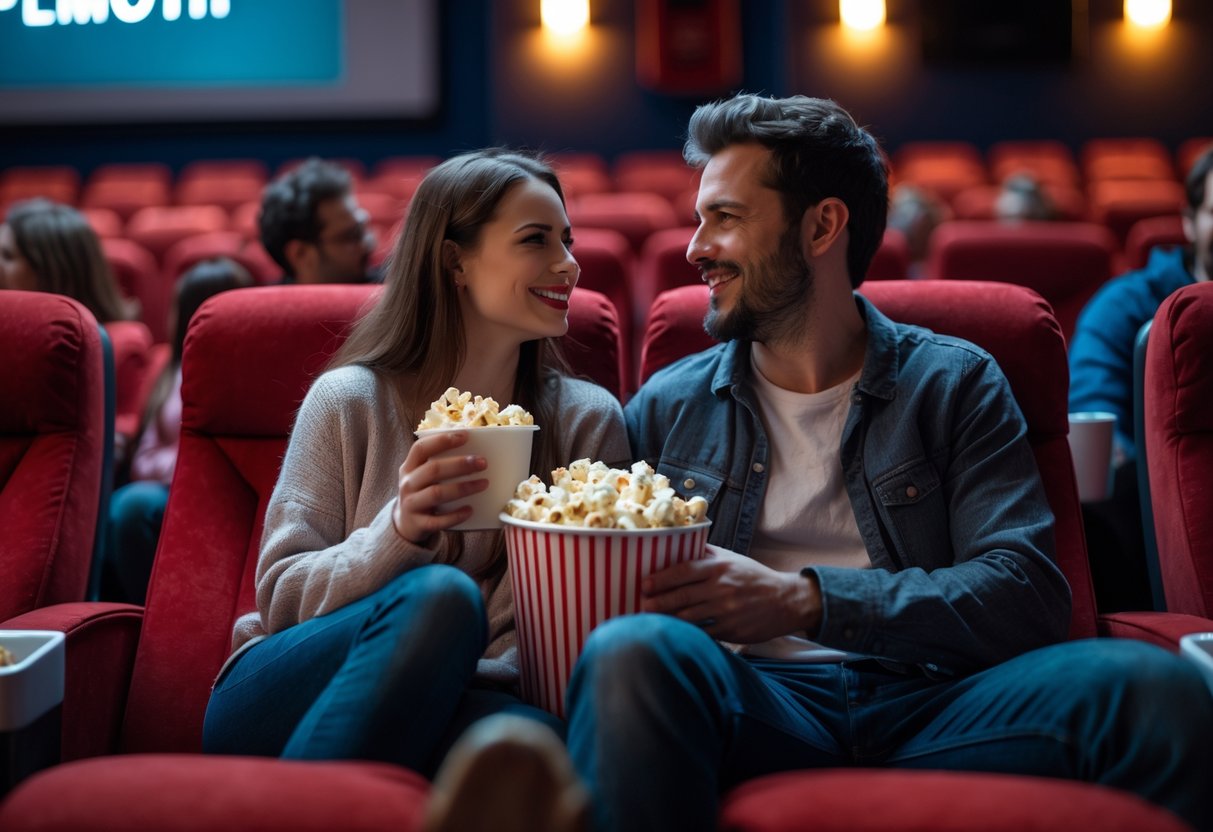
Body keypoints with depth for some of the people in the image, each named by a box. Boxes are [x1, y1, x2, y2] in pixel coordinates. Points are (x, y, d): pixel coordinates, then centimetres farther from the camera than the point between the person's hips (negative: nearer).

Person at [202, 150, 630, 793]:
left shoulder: (586, 420, 8)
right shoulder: (349, 399, 4)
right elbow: (280, 596, 1)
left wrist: (433, 679, -15)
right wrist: (398, 533, -19)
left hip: (471, 706, 1)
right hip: (283, 707, -1)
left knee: (541, 738, -36)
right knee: (440, 594, -34)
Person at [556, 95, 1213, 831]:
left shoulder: (955, 384, 12)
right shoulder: (667, 407, 18)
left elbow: (1026, 591, -2)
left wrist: (803, 599, -13)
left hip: (926, 701, 0)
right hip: (752, 705, 1)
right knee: (633, 651, -36)